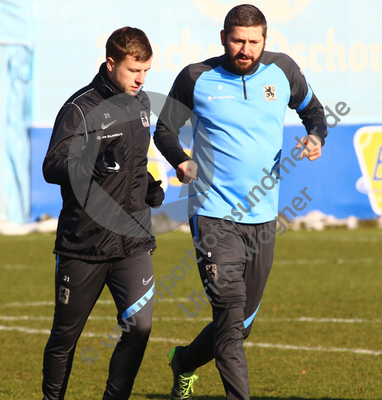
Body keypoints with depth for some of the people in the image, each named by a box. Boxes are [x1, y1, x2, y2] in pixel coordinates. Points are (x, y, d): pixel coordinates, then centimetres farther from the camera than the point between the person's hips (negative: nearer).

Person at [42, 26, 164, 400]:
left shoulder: (140, 103, 11)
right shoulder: (81, 109, -12)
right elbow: (52, 167, -21)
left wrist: (148, 184, 11)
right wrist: (97, 164, -36)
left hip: (133, 240, 5)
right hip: (83, 244, -4)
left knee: (139, 326, -11)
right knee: (65, 335, 8)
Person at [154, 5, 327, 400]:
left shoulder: (282, 70, 3)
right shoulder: (197, 78, -4)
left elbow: (312, 110, 20)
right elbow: (164, 129, 6)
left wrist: (316, 137, -3)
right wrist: (181, 162, -15)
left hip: (263, 219, 4)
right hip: (214, 216, -4)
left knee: (241, 323, 15)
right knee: (231, 317, -17)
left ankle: (184, 363, 42)